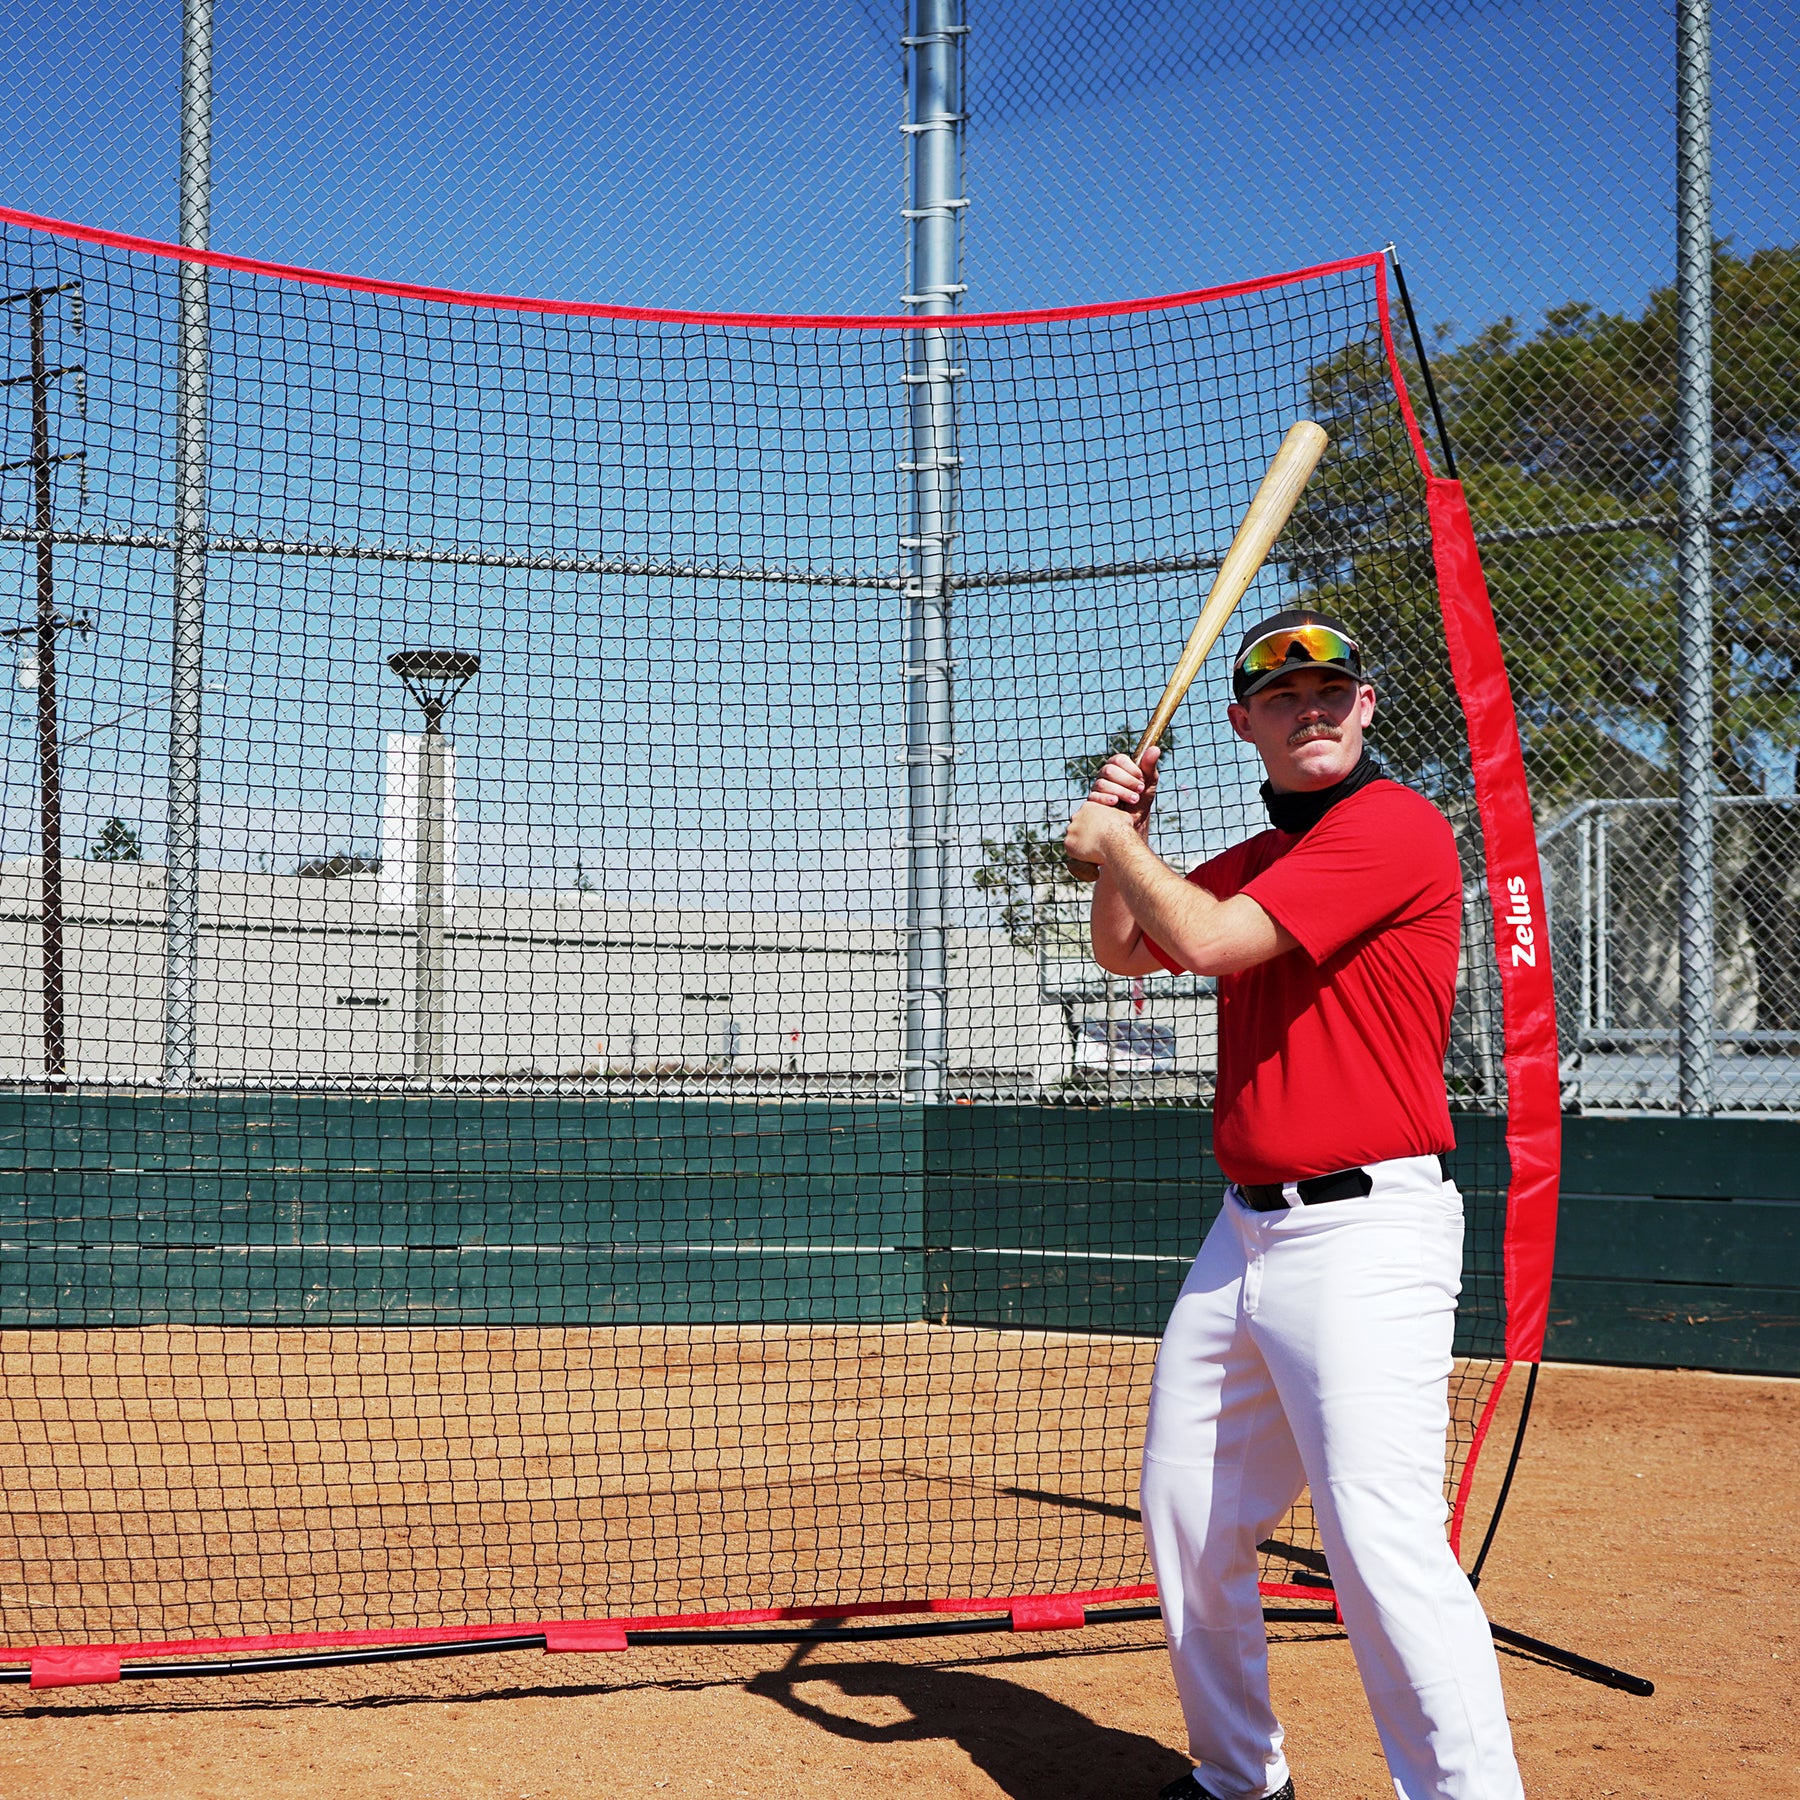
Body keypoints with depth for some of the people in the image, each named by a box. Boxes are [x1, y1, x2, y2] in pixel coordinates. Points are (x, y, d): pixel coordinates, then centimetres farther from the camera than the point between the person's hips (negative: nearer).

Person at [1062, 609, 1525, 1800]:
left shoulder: (1397, 828, -11)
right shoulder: (1255, 861, 17)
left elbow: (1215, 939, -18)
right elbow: (1128, 951, 28)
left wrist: (1114, 842, 0)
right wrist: (1125, 835, 10)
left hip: (1367, 1232, -9)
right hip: (1246, 1232, 9)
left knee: (1383, 1541, -19)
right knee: (1188, 1522, 16)